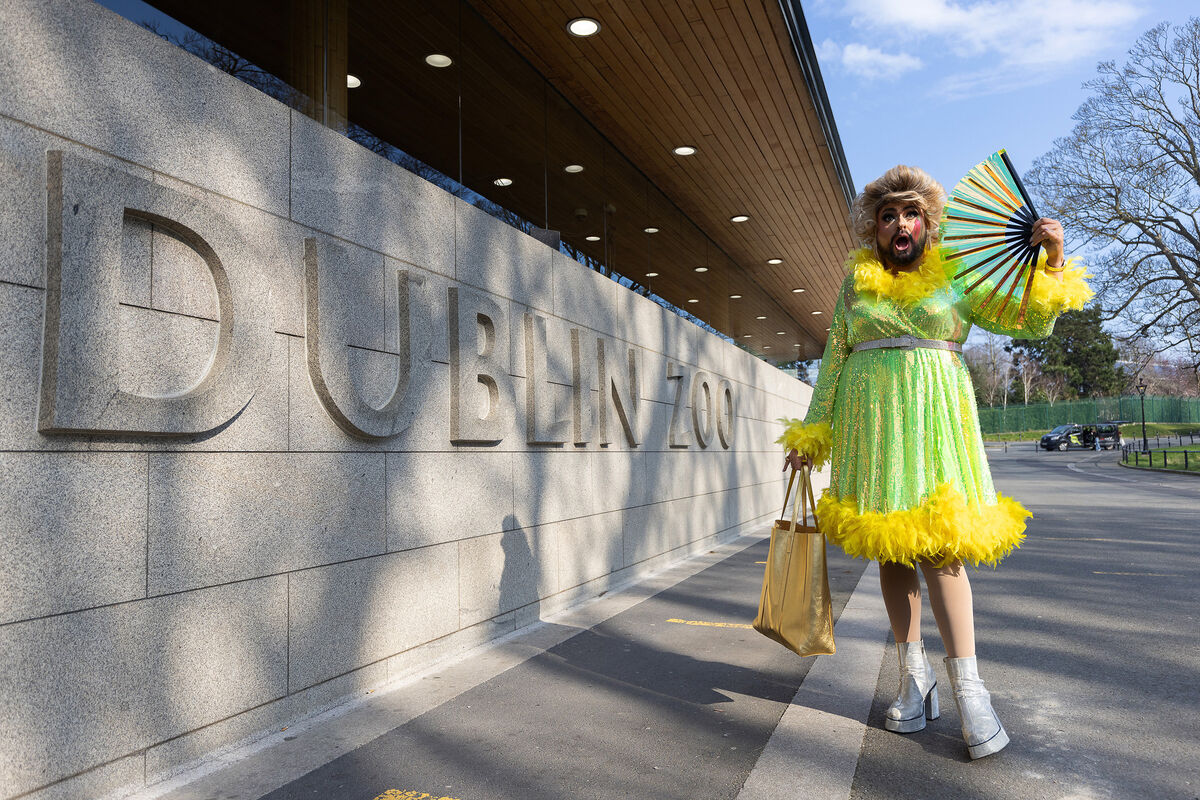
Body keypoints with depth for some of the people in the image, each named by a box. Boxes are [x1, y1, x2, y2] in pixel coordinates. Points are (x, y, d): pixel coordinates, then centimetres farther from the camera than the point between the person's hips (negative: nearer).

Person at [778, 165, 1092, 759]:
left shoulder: (955, 276, 8)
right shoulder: (855, 282, 12)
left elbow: (1030, 322, 5)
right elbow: (833, 359, 13)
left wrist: (1052, 262, -10)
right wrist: (811, 432, 11)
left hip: (934, 417, -2)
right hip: (871, 421, 2)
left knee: (937, 543, -11)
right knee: (889, 546, 4)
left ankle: (967, 686, -4)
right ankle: (914, 673, 15)